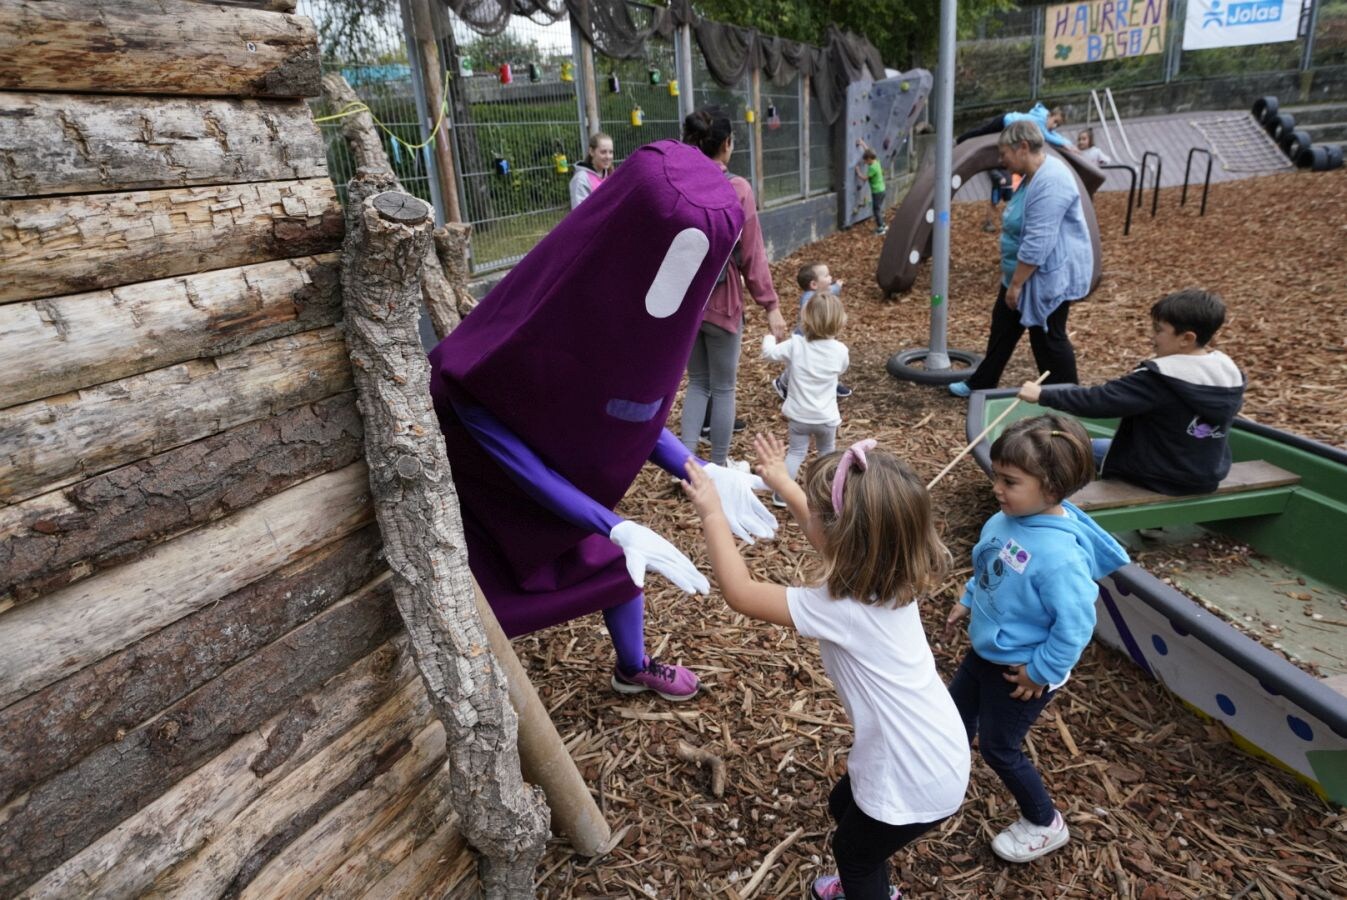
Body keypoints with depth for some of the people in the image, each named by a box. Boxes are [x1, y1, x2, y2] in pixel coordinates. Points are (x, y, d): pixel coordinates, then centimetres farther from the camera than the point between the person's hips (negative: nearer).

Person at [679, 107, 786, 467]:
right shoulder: (737, 189, -12)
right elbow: (752, 255, -11)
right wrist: (771, 306, -4)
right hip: (721, 301, -4)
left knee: (697, 382, 19)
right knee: (723, 388, 10)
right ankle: (719, 468, 22)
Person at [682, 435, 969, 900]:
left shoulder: (840, 609, -31)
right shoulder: (887, 573, -9)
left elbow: (739, 592, -21)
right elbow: (821, 528, 12)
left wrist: (711, 513, -13)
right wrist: (782, 483, 18)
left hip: (917, 779, -8)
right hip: (930, 753, 8)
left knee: (853, 851, 22)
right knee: (843, 805, 32)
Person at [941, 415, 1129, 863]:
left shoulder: (1058, 553, -37)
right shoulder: (1008, 519, -12)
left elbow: (1075, 623, -30)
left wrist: (1041, 672, -20)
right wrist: (967, 601, 11)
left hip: (1020, 670, -8)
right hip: (985, 651, 8)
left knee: (998, 746, 13)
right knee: (955, 716, 26)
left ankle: (1045, 824, 40)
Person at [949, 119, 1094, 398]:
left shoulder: (1050, 182, -26)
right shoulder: (1035, 175, 9)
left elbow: (1037, 243, -29)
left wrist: (1016, 284, -24)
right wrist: (1013, 279, 23)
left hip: (1048, 276, -10)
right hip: (1025, 273, 10)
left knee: (1047, 338, 1)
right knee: (1003, 326, 17)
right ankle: (980, 384, 30)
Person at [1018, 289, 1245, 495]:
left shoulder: (1158, 378, -27)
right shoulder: (1231, 373, -5)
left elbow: (1099, 401, -28)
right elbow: (1228, 411, 13)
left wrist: (1043, 395, -20)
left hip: (1160, 477, -7)